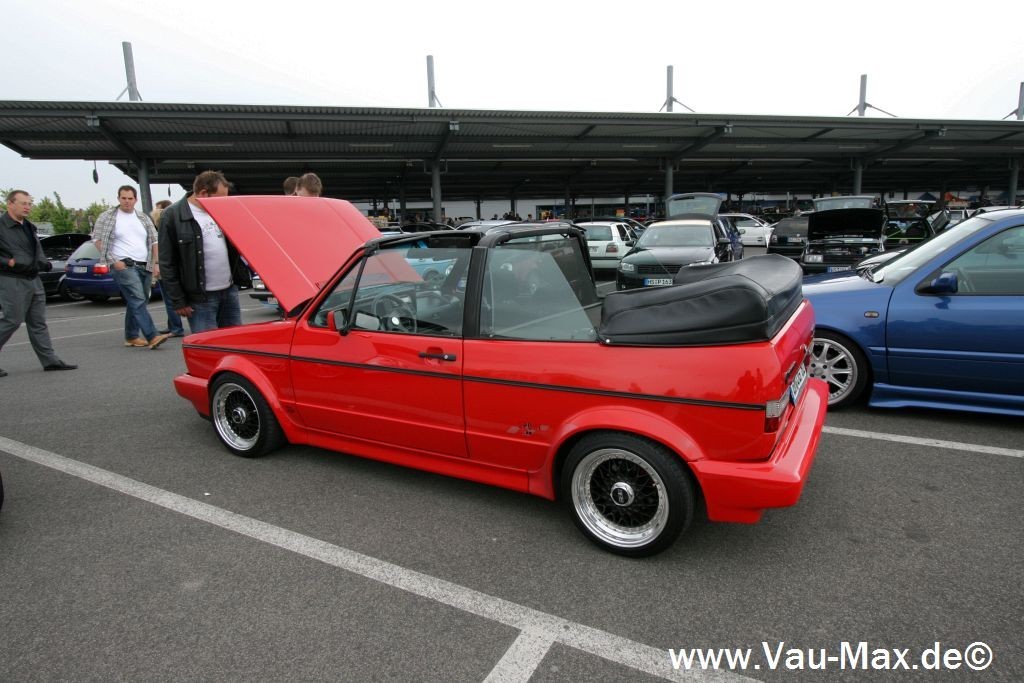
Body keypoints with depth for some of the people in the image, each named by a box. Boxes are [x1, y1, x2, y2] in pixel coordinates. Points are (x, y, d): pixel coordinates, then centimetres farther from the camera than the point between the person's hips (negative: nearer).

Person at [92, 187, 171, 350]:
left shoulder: (144, 218, 16)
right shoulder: (107, 217, 4)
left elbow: (154, 241, 15)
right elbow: (97, 239, 0)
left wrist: (156, 263, 4)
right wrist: (113, 261, -8)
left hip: (145, 267, 5)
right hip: (124, 266, -5)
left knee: (135, 303, 11)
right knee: (138, 301, -17)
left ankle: (131, 337, 20)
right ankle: (152, 336, -26)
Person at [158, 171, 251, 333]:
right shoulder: (172, 216, -8)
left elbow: (236, 247, 18)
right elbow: (167, 264, -7)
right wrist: (178, 301, -8)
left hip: (230, 291, 6)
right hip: (200, 299, -5)